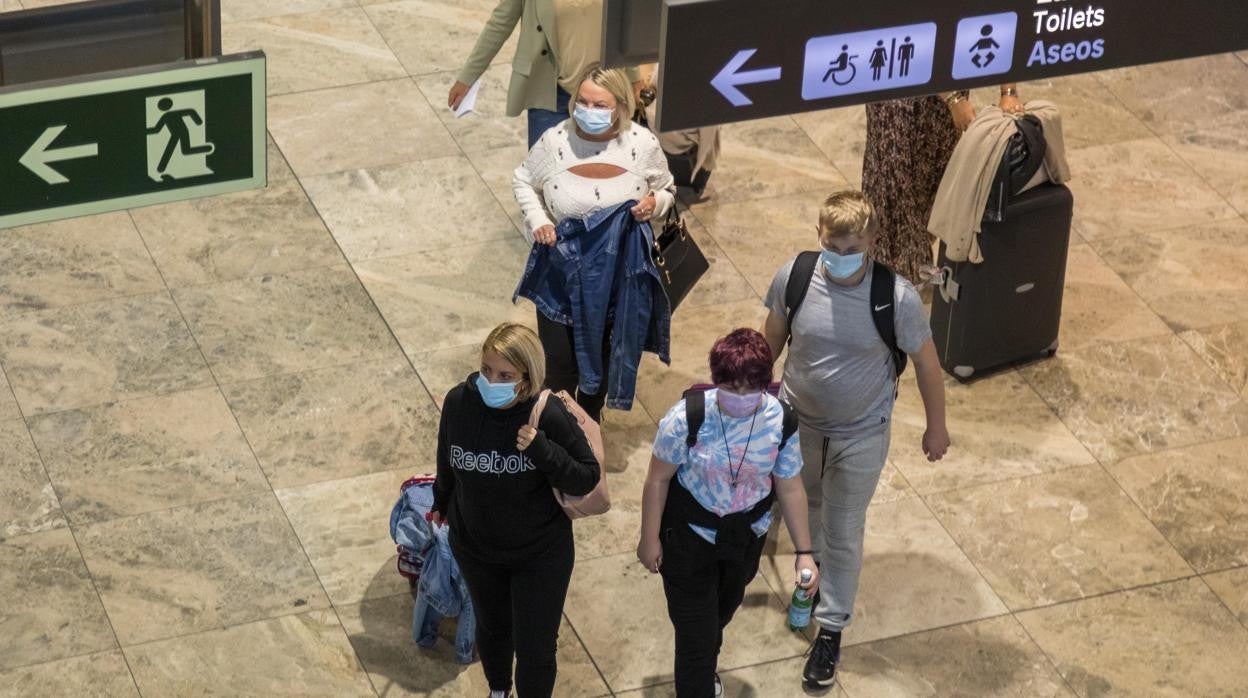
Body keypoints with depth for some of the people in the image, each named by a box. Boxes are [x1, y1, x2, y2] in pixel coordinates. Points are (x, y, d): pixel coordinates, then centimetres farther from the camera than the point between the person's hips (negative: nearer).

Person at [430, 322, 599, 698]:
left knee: (535, 648, 8)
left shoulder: (549, 416, -28)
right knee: (492, 626, 27)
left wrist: (542, 450, -37)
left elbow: (587, 478, -19)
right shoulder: (459, 403, -20)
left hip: (541, 554, -3)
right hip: (475, 547, 3)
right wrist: (442, 503, 19)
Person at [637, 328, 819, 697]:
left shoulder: (780, 423, -21)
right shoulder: (687, 417, -29)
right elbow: (658, 478, -14)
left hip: (746, 538, 4)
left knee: (723, 610, 30)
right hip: (690, 538, -4)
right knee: (695, 629, -2)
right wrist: (649, 539, -6)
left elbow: (790, 488, -7)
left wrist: (804, 551, -4)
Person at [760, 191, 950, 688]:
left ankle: (831, 628, 31)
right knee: (805, 508, 29)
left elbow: (926, 362, -12)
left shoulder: (897, 298, -29)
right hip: (797, 423, 3)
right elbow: (772, 339, -3)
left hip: (860, 435, -3)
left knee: (843, 534, 11)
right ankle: (814, 572, 59)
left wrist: (936, 426, -1)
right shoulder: (794, 277, -23)